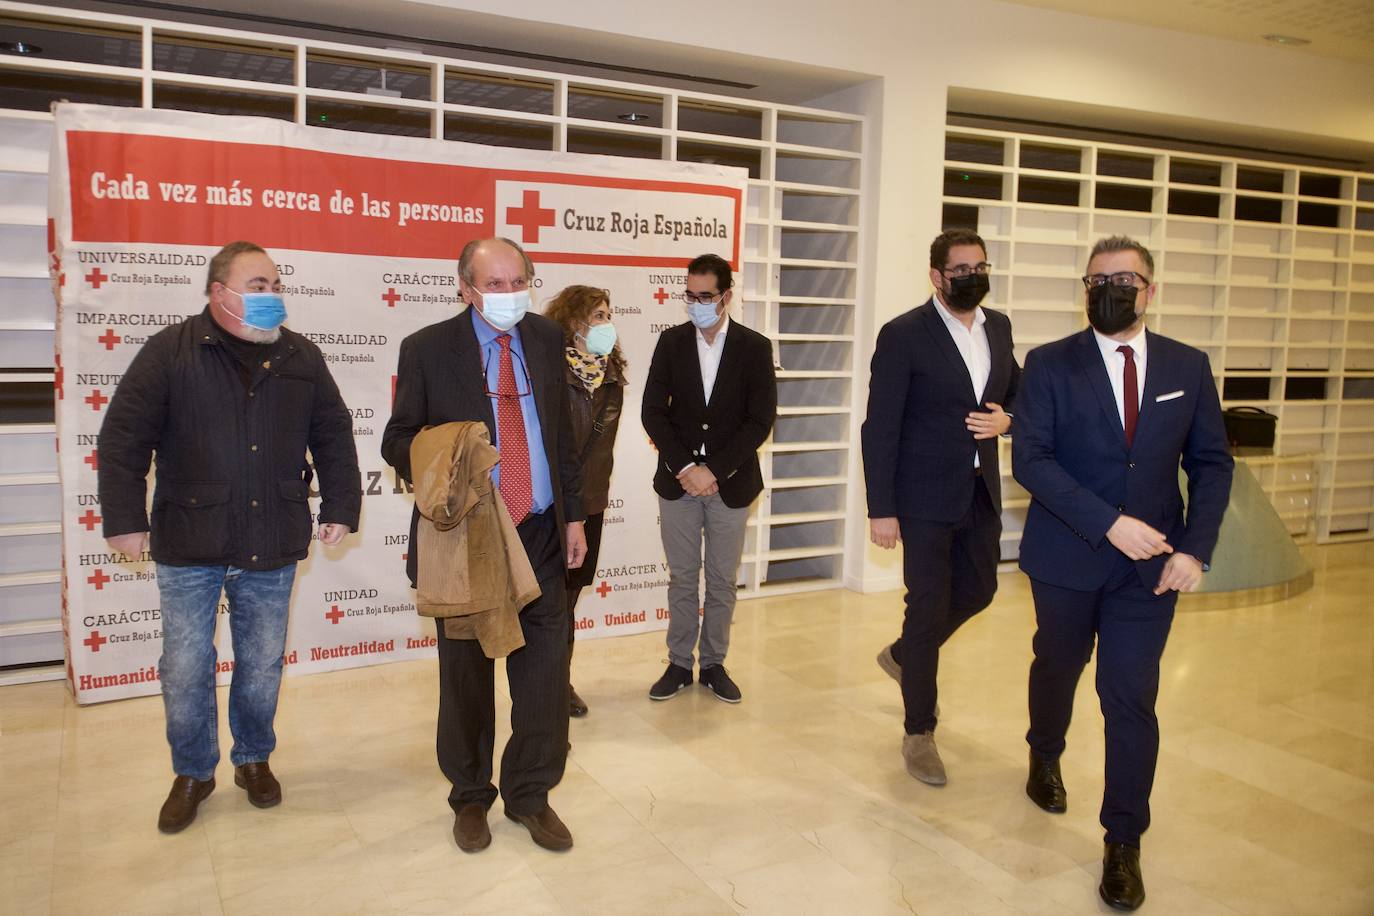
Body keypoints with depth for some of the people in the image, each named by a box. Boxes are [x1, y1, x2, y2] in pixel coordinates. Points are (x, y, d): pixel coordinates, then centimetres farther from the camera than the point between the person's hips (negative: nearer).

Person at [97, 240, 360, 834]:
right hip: (189, 546, -2)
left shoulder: (301, 358, 5)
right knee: (185, 671, 7)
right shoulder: (170, 352, -5)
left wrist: (340, 507, 4)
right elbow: (122, 439, -4)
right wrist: (125, 518, -7)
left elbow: (333, 437, 9)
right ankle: (193, 773, 29)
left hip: (273, 550, 2)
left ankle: (254, 759, 35)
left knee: (263, 667, 13)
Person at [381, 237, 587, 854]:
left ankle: (531, 794, 26)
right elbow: (397, 441, 0)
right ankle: (471, 796, 33)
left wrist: (574, 515, 10)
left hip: (540, 534, 3)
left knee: (545, 671, 5)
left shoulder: (547, 340, 6)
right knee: (466, 674, 11)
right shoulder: (427, 349, -5)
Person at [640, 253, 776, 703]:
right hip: (678, 480, 1)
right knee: (682, 579, 9)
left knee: (723, 581, 9)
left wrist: (713, 470, -14)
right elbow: (653, 411, -1)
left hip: (731, 483, -1)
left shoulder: (755, 347, -2)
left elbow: (760, 420, -7)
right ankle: (679, 663, 21)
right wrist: (684, 468, -12)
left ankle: (714, 663, 23)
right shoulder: (671, 341, 3)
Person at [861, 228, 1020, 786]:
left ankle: (904, 657, 45)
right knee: (929, 606, 0)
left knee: (978, 590, 17)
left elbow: (1018, 391, 20)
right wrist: (881, 509, -16)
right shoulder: (903, 335, -12)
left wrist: (1007, 419, -5)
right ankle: (918, 733, 17)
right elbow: (880, 427, -13)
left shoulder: (998, 327, 7)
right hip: (927, 495, -6)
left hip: (981, 491, 7)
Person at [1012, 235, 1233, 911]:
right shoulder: (1050, 365, -5)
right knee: (1057, 666, 20)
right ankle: (1045, 756, 50)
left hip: (1151, 565, 1)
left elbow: (1210, 462, 4)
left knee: (1132, 697, -1)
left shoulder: (1188, 367, 3)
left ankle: (1124, 842, 15)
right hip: (1067, 557, 0)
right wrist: (1108, 523, -21)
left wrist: (1195, 548, -9)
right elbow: (1031, 459, -13)